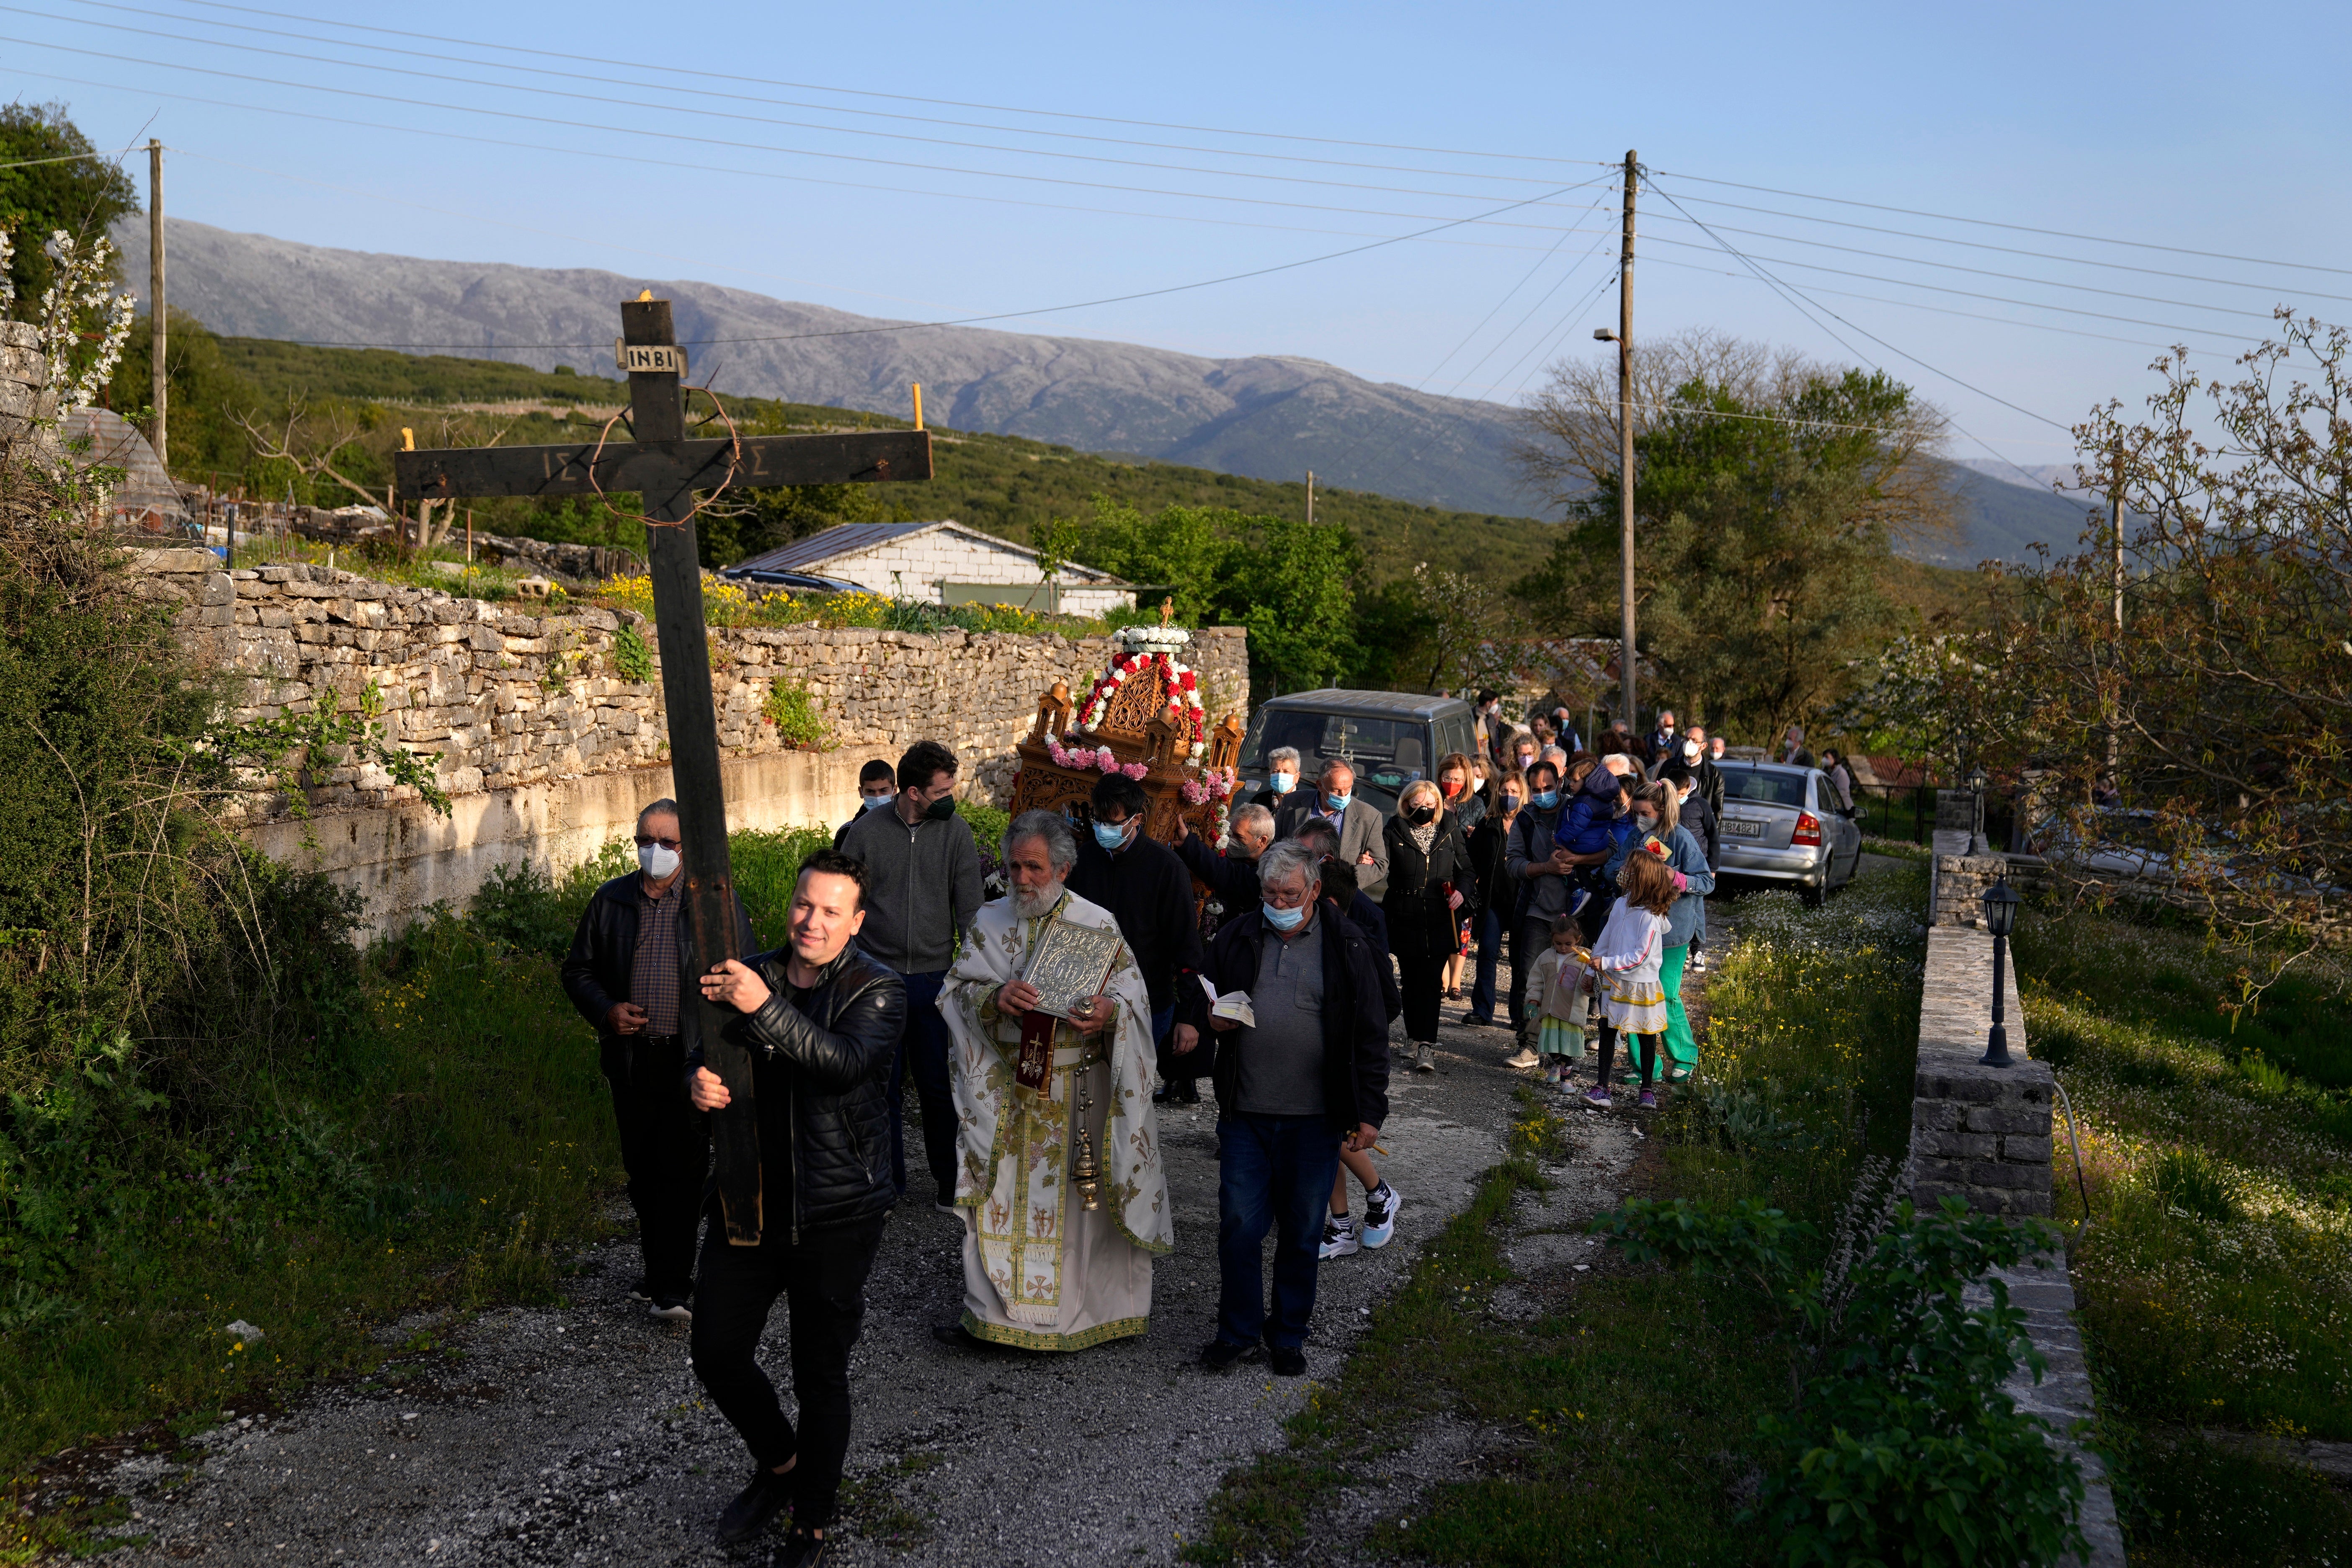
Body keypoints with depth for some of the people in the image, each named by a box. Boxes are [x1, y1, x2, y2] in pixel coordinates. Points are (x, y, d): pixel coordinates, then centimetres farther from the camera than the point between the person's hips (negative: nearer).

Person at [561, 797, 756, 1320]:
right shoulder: (610, 901, 7)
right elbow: (578, 970, 14)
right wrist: (606, 1011, -4)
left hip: (694, 1059, -4)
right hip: (631, 1058, 4)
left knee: (683, 1171, -6)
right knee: (642, 1170, 13)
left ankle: (673, 1287, -1)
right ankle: (658, 1271, 27)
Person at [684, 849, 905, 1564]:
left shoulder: (877, 991, -8)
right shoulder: (748, 974, 6)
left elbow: (847, 1063, -26)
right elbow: (702, 1045, 5)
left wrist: (767, 1009, -37)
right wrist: (698, 1080, -20)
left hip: (836, 1216, -4)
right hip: (748, 1201, 4)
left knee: (821, 1378, 5)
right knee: (717, 1355, 10)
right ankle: (777, 1463, 39)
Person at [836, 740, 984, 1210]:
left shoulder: (956, 832, 0)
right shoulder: (867, 830, -2)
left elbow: (970, 910, 2)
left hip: (935, 977, 0)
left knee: (940, 1086, 4)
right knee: (882, 1086, 6)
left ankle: (948, 1179, 20)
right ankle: (887, 1183, 19)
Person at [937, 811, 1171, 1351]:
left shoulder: (1097, 925, -2)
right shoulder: (990, 922, 6)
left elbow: (1133, 989, -2)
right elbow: (957, 990, 2)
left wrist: (1110, 1011, -24)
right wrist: (994, 997, -19)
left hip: (1074, 1093, -2)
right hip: (1004, 1088, 2)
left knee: (1069, 1197, 4)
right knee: (1000, 1197, 3)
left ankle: (1069, 1311, 18)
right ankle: (991, 1312, 12)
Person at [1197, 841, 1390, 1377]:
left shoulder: (1345, 944, -1)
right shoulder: (1234, 937, 6)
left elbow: (1370, 1033, 0)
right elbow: (1206, 1002, 19)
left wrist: (1370, 1112, -3)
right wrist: (1214, 1020, -5)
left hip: (1315, 1118, -1)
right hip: (1245, 1113, 1)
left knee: (1302, 1233, 9)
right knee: (1239, 1227, 2)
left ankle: (1289, 1334, 26)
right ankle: (1237, 1330, 20)